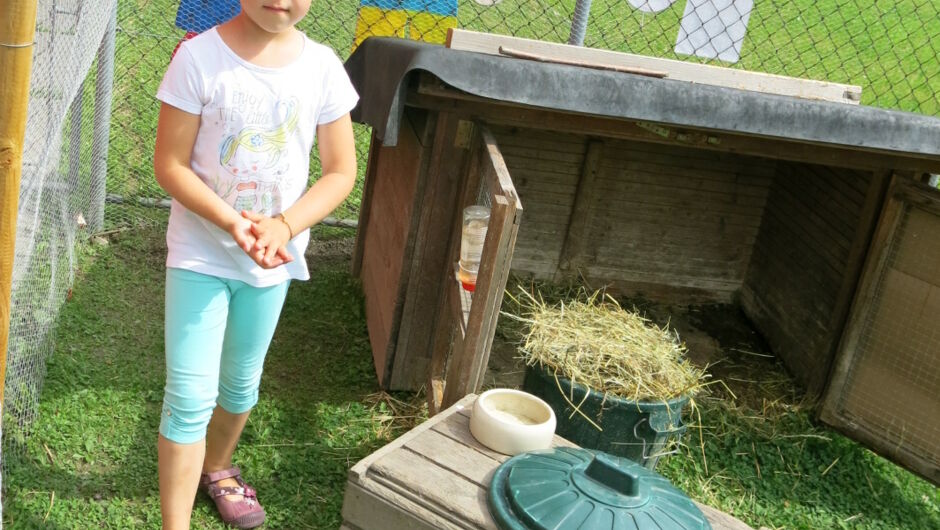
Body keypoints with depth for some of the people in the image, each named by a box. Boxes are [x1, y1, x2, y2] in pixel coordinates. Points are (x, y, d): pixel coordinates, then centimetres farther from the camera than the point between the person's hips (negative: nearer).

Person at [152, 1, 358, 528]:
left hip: (273, 260, 3)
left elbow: (341, 172, -4)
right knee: (191, 395, -3)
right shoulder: (199, 57, -16)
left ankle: (217, 467, 48)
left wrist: (282, 226, -18)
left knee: (242, 382, 21)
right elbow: (170, 165, -13)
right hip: (200, 253, -3)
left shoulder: (322, 66, -8)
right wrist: (231, 223, -27)